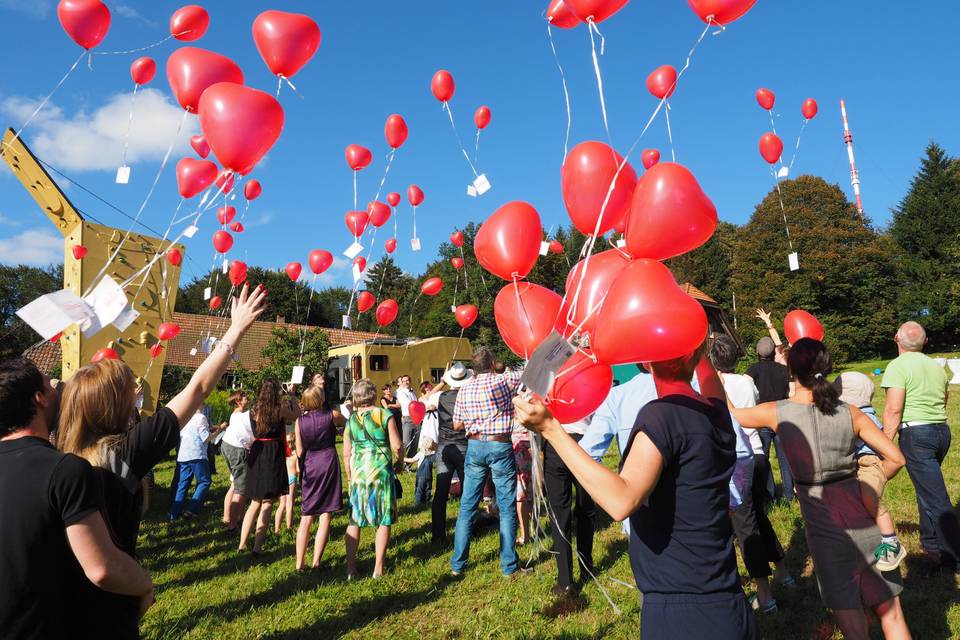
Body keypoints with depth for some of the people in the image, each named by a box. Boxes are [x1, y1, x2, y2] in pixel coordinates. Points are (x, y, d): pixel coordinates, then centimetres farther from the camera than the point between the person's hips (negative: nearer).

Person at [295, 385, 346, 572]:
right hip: (329, 462, -2)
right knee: (325, 516, 2)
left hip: (309, 466, 2)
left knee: (306, 518, 10)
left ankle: (299, 563, 10)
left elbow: (299, 452, 1)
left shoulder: (299, 421, -1)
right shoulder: (333, 415, -5)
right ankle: (316, 562, 1)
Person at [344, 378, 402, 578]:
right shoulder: (385, 415, -5)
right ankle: (378, 568, 11)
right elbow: (397, 446, -8)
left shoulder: (351, 420, 4)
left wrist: (349, 476, 19)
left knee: (354, 521, 12)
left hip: (358, 472, 3)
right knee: (384, 521, 7)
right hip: (382, 471, -3)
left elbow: (346, 453, 7)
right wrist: (399, 462, 11)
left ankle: (350, 568, 15)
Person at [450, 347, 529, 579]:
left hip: (474, 446, 4)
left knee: (467, 508, 10)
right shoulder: (503, 380, -8)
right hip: (500, 446, -4)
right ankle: (509, 566, 13)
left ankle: (457, 564, 17)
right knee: (507, 509, 6)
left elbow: (457, 425, 7)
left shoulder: (465, 389, 3)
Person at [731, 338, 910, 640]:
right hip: (864, 516, 3)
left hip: (825, 526, -3)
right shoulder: (850, 412, -2)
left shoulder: (777, 413, -9)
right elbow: (895, 458, 0)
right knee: (890, 612, 17)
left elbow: (729, 412, 6)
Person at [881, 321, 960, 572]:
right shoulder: (937, 367, 13)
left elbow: (893, 410, -17)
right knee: (928, 488, 21)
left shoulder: (898, 366, -11)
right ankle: (931, 542, 30)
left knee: (935, 497, -4)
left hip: (916, 433, -8)